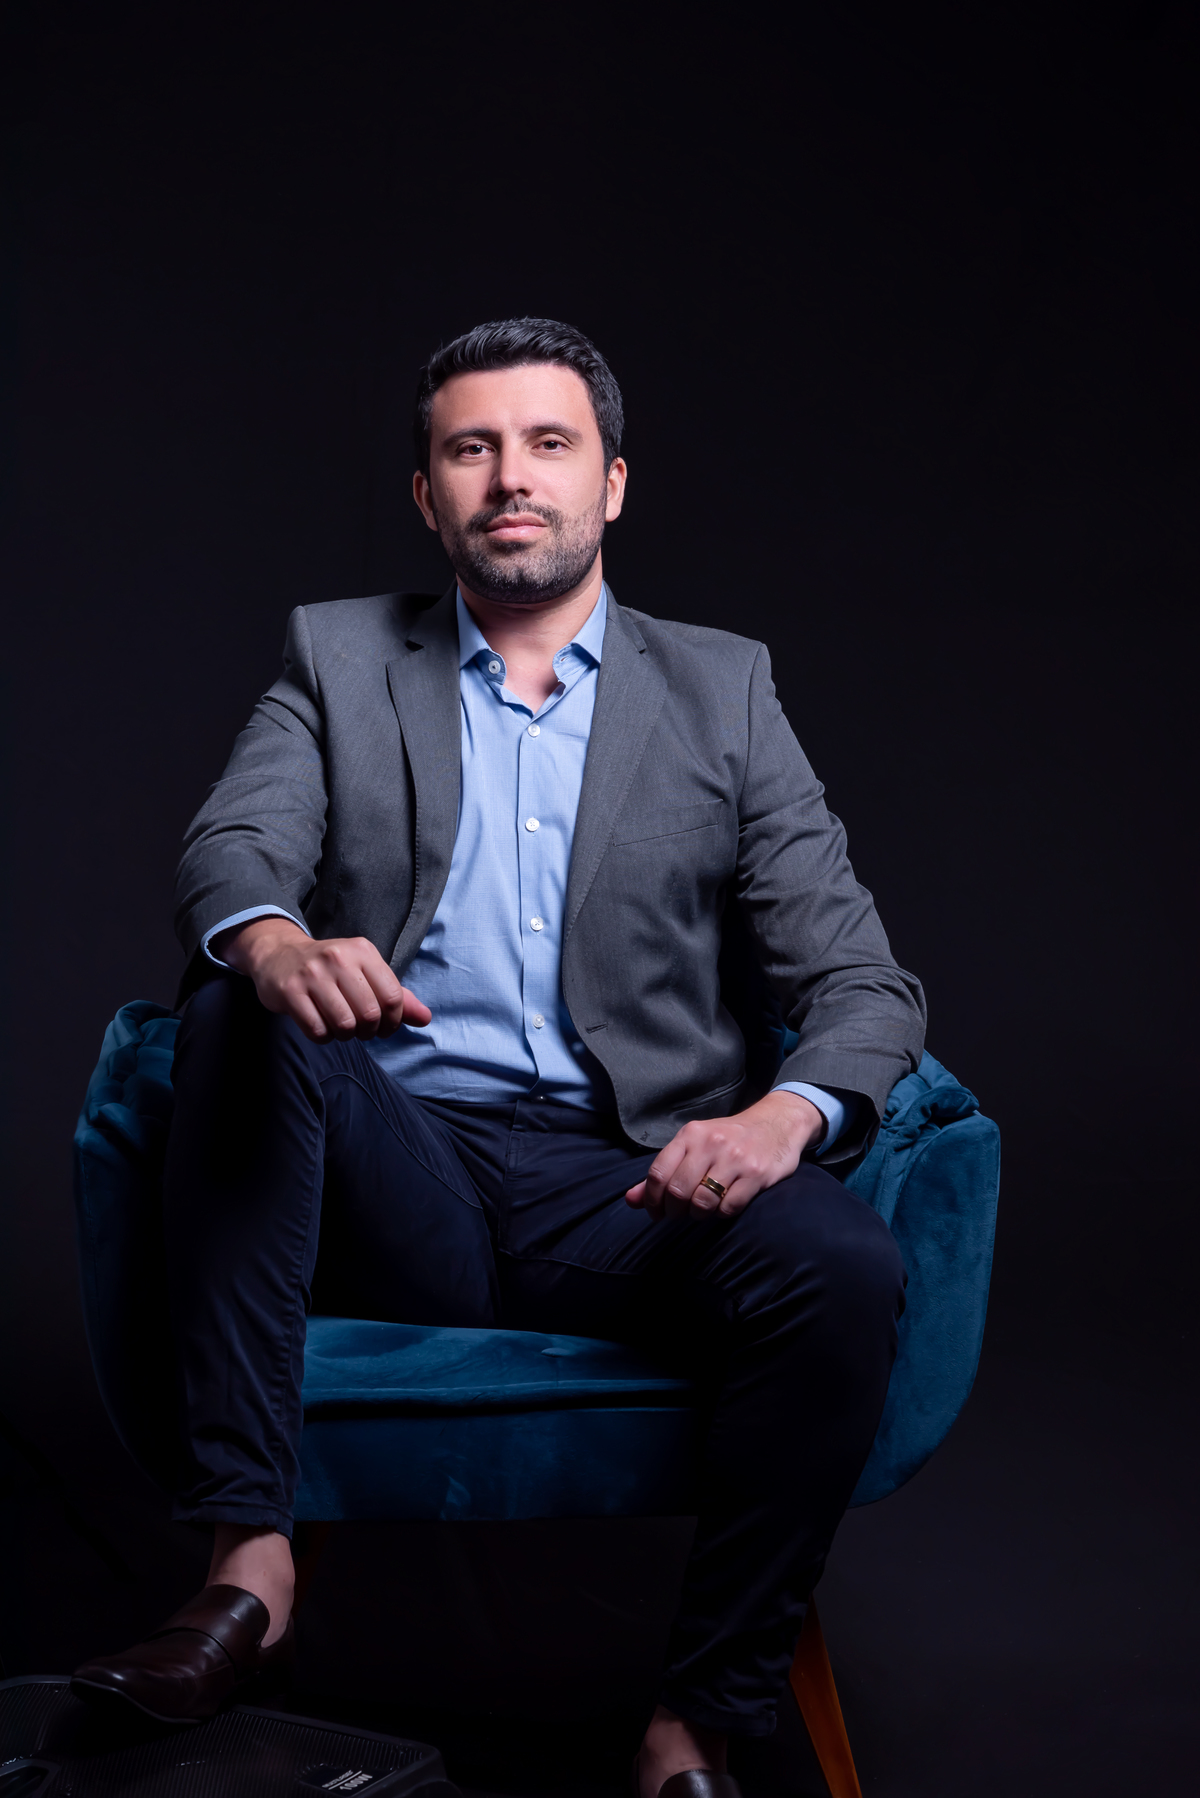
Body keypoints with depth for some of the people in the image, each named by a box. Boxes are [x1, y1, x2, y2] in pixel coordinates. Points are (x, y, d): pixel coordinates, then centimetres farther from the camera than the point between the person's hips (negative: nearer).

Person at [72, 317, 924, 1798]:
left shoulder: (721, 689, 14)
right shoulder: (337, 658, 15)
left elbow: (862, 981, 6)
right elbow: (230, 845, -4)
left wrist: (785, 1113, -17)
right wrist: (276, 946, -31)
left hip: (629, 1184, 0)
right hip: (400, 1180, 1)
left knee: (843, 1269, -30)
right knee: (241, 1019, -28)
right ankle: (246, 1562, -27)